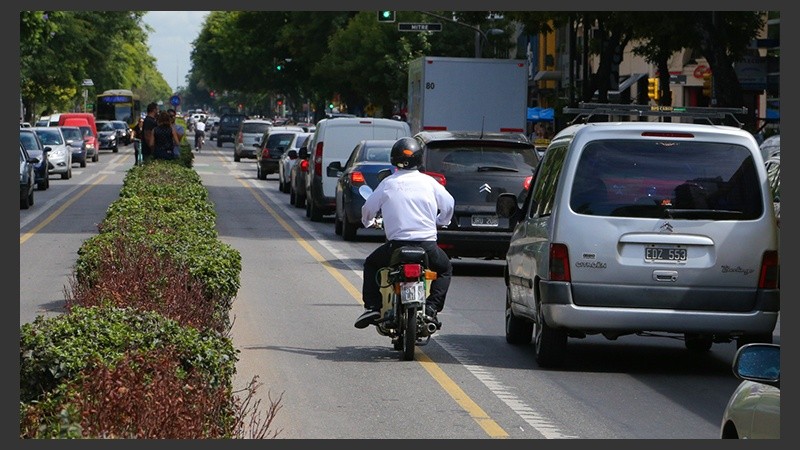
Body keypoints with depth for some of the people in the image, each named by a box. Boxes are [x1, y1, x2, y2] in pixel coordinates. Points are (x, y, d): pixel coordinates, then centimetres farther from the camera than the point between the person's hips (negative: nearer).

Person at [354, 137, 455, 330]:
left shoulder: (388, 184, 1)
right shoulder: (428, 182, 3)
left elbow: (368, 208, 9)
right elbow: (448, 204, 12)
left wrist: (369, 222, 33)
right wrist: (440, 222, 34)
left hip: (397, 244, 0)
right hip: (427, 245, 1)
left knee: (371, 264, 27)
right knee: (445, 269, 29)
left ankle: (372, 307, 9)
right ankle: (431, 309, 8)